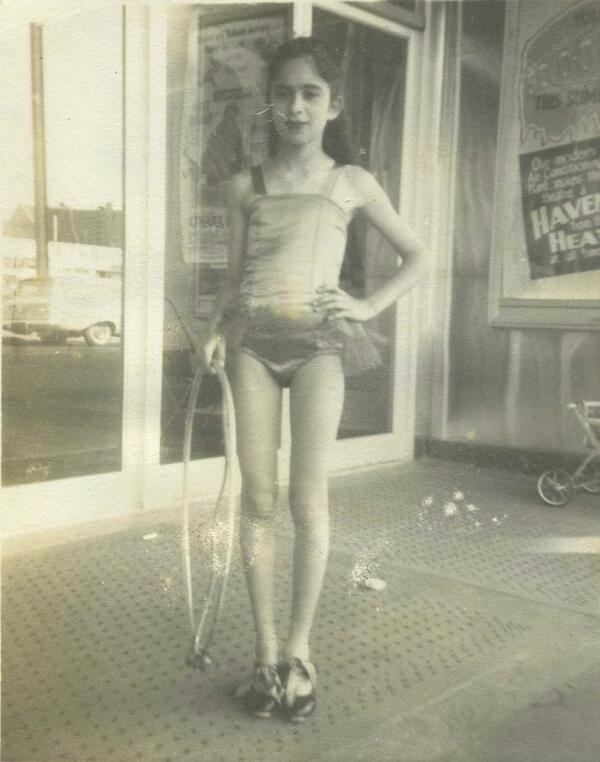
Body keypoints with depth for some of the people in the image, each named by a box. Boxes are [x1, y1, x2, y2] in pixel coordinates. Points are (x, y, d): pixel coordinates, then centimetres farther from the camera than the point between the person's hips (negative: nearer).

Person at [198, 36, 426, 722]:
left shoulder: (352, 183, 11)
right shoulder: (246, 186, 14)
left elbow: (415, 257, 16)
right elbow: (234, 277, 14)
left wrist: (369, 306, 3)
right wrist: (216, 329, -4)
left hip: (318, 342, -1)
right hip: (253, 341, 2)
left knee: (308, 501, -3)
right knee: (258, 499, 0)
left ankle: (299, 650, 10)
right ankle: (265, 648, 11)